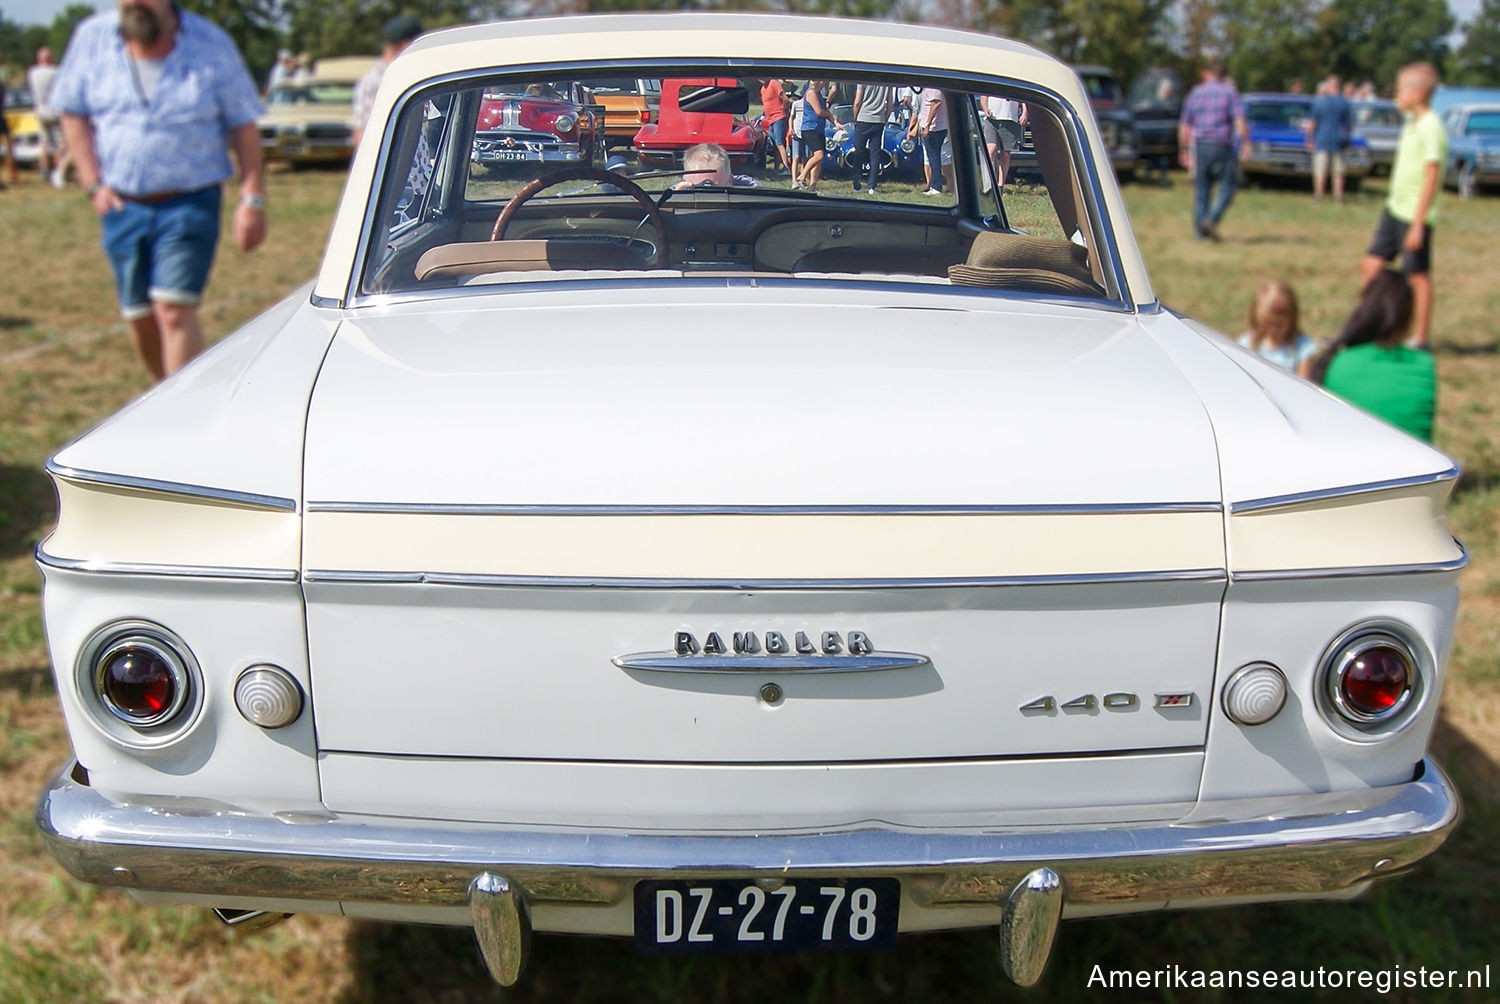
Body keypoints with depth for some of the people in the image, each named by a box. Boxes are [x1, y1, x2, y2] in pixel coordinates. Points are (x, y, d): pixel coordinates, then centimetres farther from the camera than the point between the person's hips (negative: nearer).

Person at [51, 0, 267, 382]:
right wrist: (93, 183, 0)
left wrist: (252, 199, -9)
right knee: (139, 317, 10)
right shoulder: (92, 38, 1)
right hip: (123, 204, 4)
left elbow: (244, 126, -2)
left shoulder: (212, 44, -5)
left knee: (174, 311, -16)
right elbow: (73, 112, 10)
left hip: (190, 203, -3)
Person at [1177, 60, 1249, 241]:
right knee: (1228, 186, 4)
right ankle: (1212, 219, -15)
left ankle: (1200, 230, 7)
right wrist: (1246, 143, -8)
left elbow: (1184, 125, 9)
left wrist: (1184, 150, 16)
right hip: (1222, 145, -3)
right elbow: (1239, 119, -11)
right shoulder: (1229, 91, 0)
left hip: (1199, 146, 3)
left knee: (1201, 189, 8)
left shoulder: (1195, 93, 9)